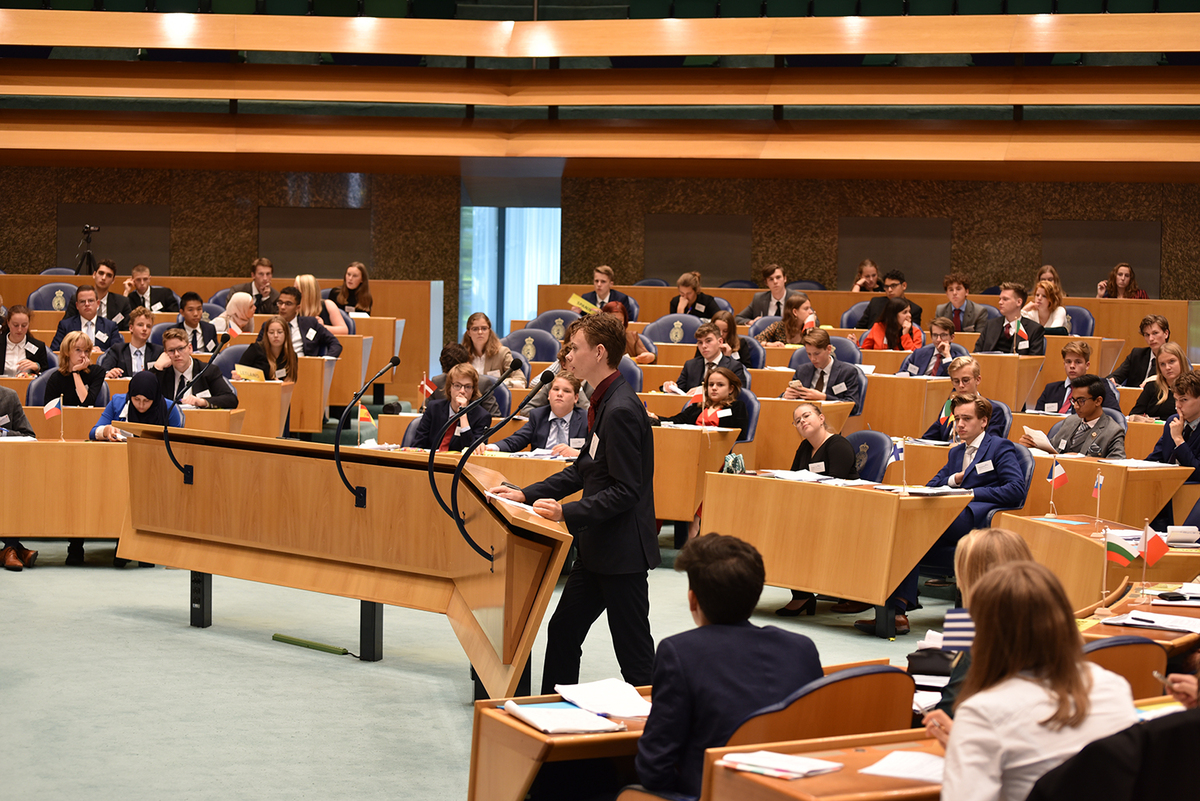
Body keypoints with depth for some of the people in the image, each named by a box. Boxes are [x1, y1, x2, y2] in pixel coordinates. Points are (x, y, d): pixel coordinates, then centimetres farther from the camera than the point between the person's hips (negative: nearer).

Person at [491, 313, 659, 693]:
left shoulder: (621, 410, -21)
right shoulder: (604, 403, 11)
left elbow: (625, 491, -24)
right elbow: (583, 470, 18)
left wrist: (567, 512, -27)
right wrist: (527, 495, 12)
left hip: (622, 551, -10)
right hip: (598, 547, 10)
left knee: (634, 651, -2)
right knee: (563, 631, 17)